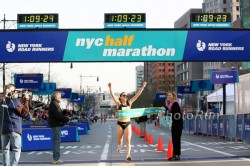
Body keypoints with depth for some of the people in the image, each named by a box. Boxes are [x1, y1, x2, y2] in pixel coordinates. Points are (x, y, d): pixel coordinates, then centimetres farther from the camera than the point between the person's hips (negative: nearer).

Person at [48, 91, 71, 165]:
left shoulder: (55, 104, 18)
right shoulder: (54, 104, -14)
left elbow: (59, 114, 17)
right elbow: (58, 115, -20)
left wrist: (66, 117, 3)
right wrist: (67, 118, -11)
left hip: (56, 125, 11)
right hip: (56, 125, -11)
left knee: (56, 141, 13)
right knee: (57, 141, -7)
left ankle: (56, 158, 19)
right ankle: (56, 159, -4)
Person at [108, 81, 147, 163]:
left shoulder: (129, 102, 5)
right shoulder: (118, 103, -3)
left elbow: (137, 95, 2)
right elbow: (113, 95, -17)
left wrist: (143, 87, -5)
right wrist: (110, 88, -31)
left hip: (128, 123, 1)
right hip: (120, 123, -1)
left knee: (128, 140, -10)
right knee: (119, 139, 13)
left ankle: (128, 156, -16)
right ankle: (119, 146, 48)